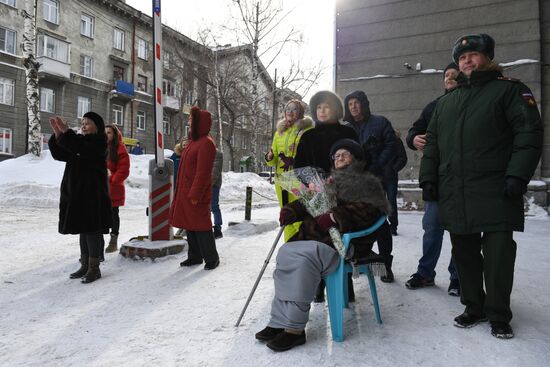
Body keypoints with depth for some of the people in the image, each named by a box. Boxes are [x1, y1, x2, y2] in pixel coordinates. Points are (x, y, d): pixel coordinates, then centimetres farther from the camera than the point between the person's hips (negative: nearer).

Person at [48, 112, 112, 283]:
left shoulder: (99, 142, -6)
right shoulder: (79, 141, 17)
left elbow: (83, 149, -25)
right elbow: (60, 154, 9)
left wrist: (66, 131, -23)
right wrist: (58, 134, -3)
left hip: (93, 194, -8)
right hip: (76, 194, 8)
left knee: (92, 230, -4)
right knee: (83, 229, 12)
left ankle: (94, 268, 4)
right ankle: (85, 265, 22)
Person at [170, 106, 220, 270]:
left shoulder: (206, 143, -15)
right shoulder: (194, 141, 15)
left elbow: (203, 173, -20)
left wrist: (195, 195, -21)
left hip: (196, 195, -9)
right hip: (185, 192, 9)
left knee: (201, 226, -1)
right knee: (190, 225, 14)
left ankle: (212, 258, 12)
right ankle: (194, 256, 26)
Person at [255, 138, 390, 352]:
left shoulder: (367, 183, 9)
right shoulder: (330, 181, 30)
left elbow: (365, 211, -10)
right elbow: (308, 202, 25)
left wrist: (335, 217, -22)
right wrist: (291, 210, 4)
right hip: (317, 238, 7)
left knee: (303, 258, -32)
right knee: (286, 253, -22)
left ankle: (294, 328, -25)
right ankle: (280, 322, -21)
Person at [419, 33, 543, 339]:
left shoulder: (509, 90, 5)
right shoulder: (446, 102, 20)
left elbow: (529, 133, -5)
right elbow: (432, 143, 18)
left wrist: (517, 176, -16)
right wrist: (428, 179, 9)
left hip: (495, 194, -4)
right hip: (454, 196, 5)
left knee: (498, 255, 0)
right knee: (464, 254, 10)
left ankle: (498, 315, 16)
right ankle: (474, 307, 25)